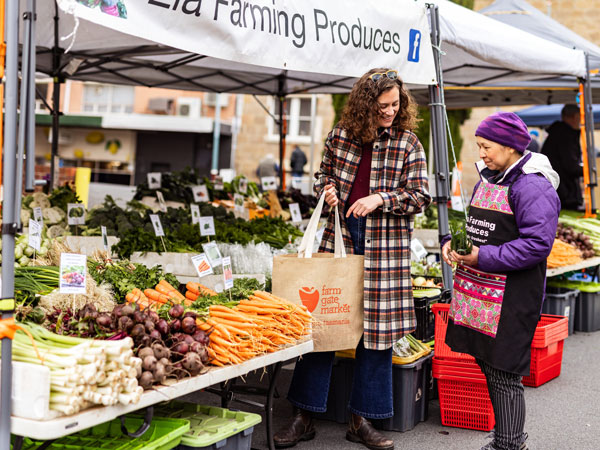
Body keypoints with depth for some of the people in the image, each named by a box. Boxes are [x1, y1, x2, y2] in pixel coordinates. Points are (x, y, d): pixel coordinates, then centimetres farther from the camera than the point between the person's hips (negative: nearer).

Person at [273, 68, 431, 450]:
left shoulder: (408, 143, 0)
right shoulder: (340, 136, 6)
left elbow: (421, 196, -2)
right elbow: (324, 175, 20)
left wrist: (380, 199, -15)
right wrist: (327, 189, -2)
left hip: (385, 245, -1)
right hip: (339, 236, 1)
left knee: (378, 328, 3)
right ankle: (305, 417, 13)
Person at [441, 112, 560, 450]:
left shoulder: (534, 187, -15)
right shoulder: (488, 178, 14)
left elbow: (537, 244, -22)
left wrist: (484, 257, -22)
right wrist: (452, 242, 2)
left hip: (511, 298, -9)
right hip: (480, 291, 9)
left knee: (503, 374, -3)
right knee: (489, 365, 17)